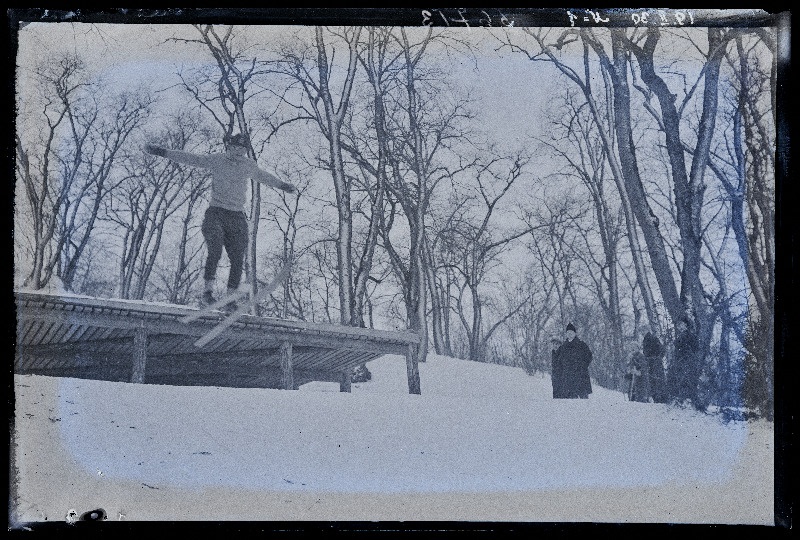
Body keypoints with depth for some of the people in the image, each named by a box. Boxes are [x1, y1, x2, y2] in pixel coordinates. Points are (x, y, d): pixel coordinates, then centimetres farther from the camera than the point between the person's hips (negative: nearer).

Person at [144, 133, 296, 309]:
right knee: (215, 251, -21)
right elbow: (188, 158, 7)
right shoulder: (216, 160, 4)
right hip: (216, 213, -3)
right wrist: (161, 152, 4)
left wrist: (283, 185, 47)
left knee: (237, 259, -5)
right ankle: (208, 291, -21)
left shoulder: (249, 165, 13)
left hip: (238, 217, 3)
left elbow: (263, 176, 33)